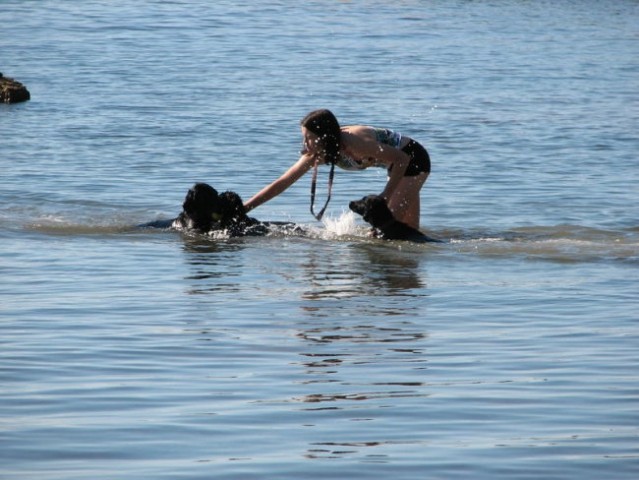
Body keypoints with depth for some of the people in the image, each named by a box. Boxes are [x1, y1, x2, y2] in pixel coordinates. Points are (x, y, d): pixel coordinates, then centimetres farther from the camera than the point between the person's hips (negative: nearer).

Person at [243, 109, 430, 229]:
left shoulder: (355, 144, -34)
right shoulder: (316, 153, -11)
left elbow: (402, 158, -28)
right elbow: (282, 183, -8)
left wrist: (386, 196, -30)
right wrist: (243, 209, -15)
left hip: (413, 159, -8)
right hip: (398, 161, 8)